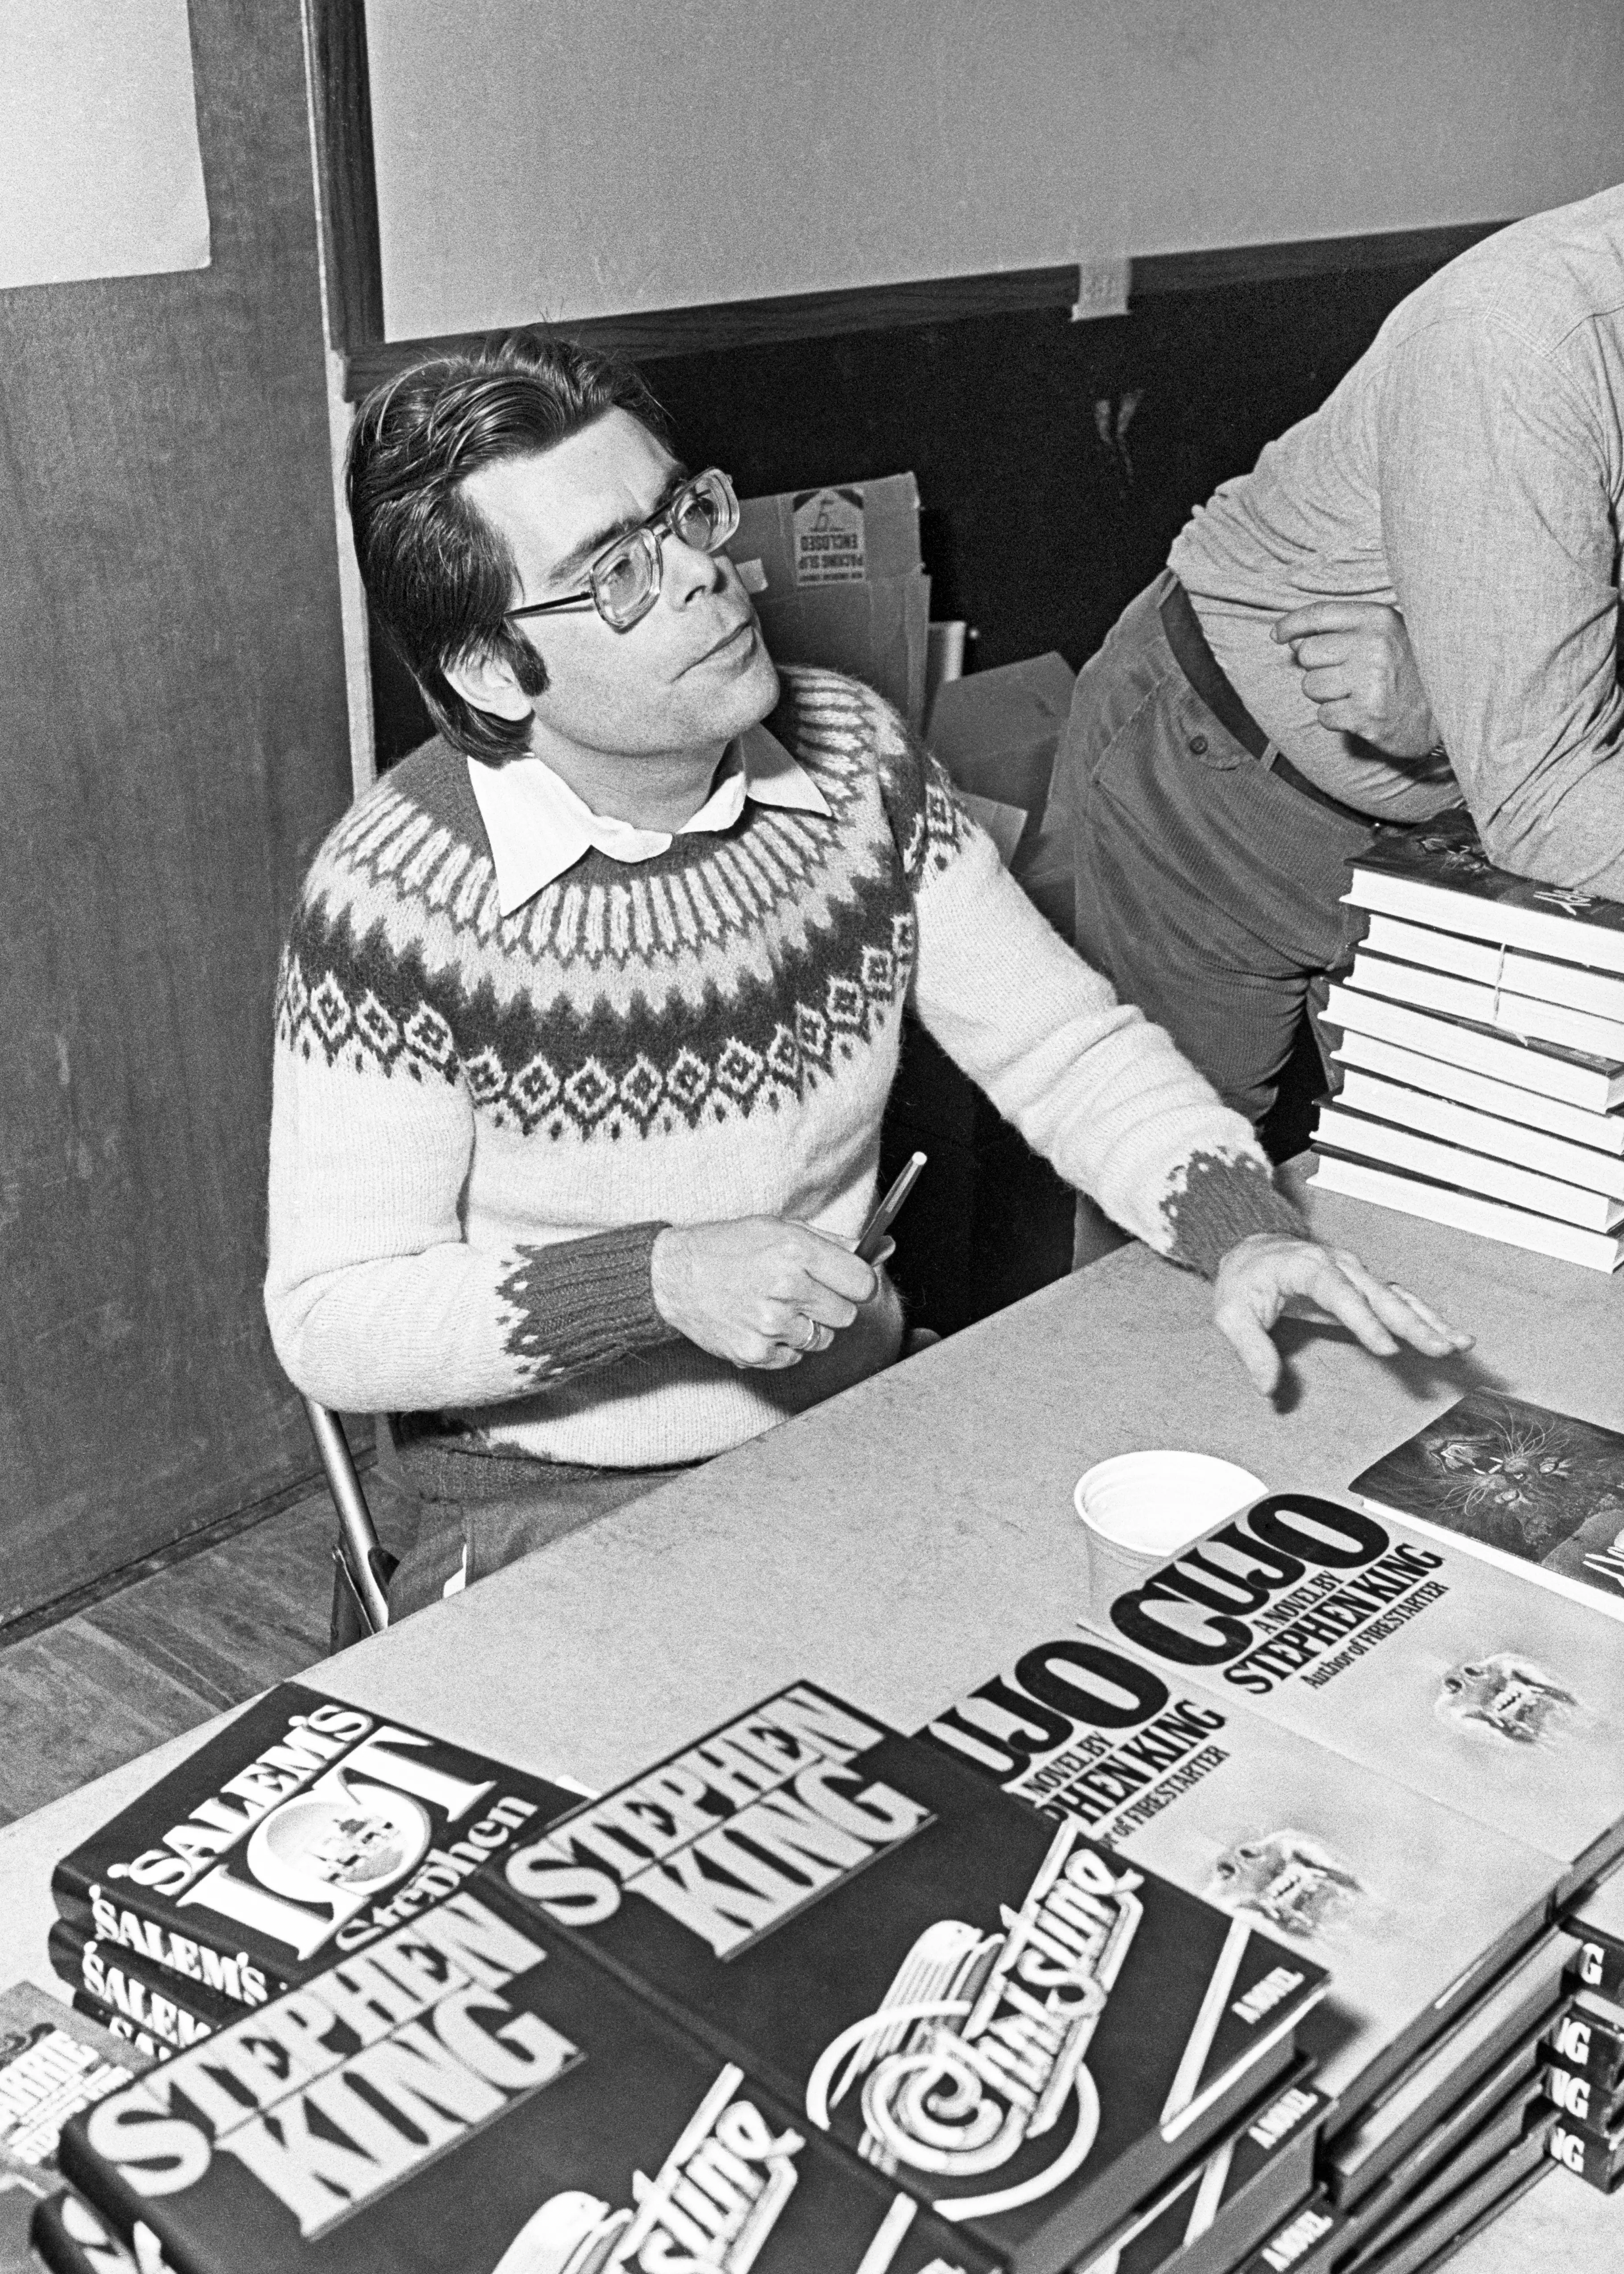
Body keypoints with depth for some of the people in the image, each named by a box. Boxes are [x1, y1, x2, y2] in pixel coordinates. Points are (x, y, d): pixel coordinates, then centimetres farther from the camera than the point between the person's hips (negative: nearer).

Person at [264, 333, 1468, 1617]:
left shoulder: (856, 762, -3)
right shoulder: (398, 903, -18)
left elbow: (1068, 1048, 3)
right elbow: (333, 1322, -15)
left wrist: (1242, 1224, -15)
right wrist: (661, 1279, -27)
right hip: (548, 1511, -4)